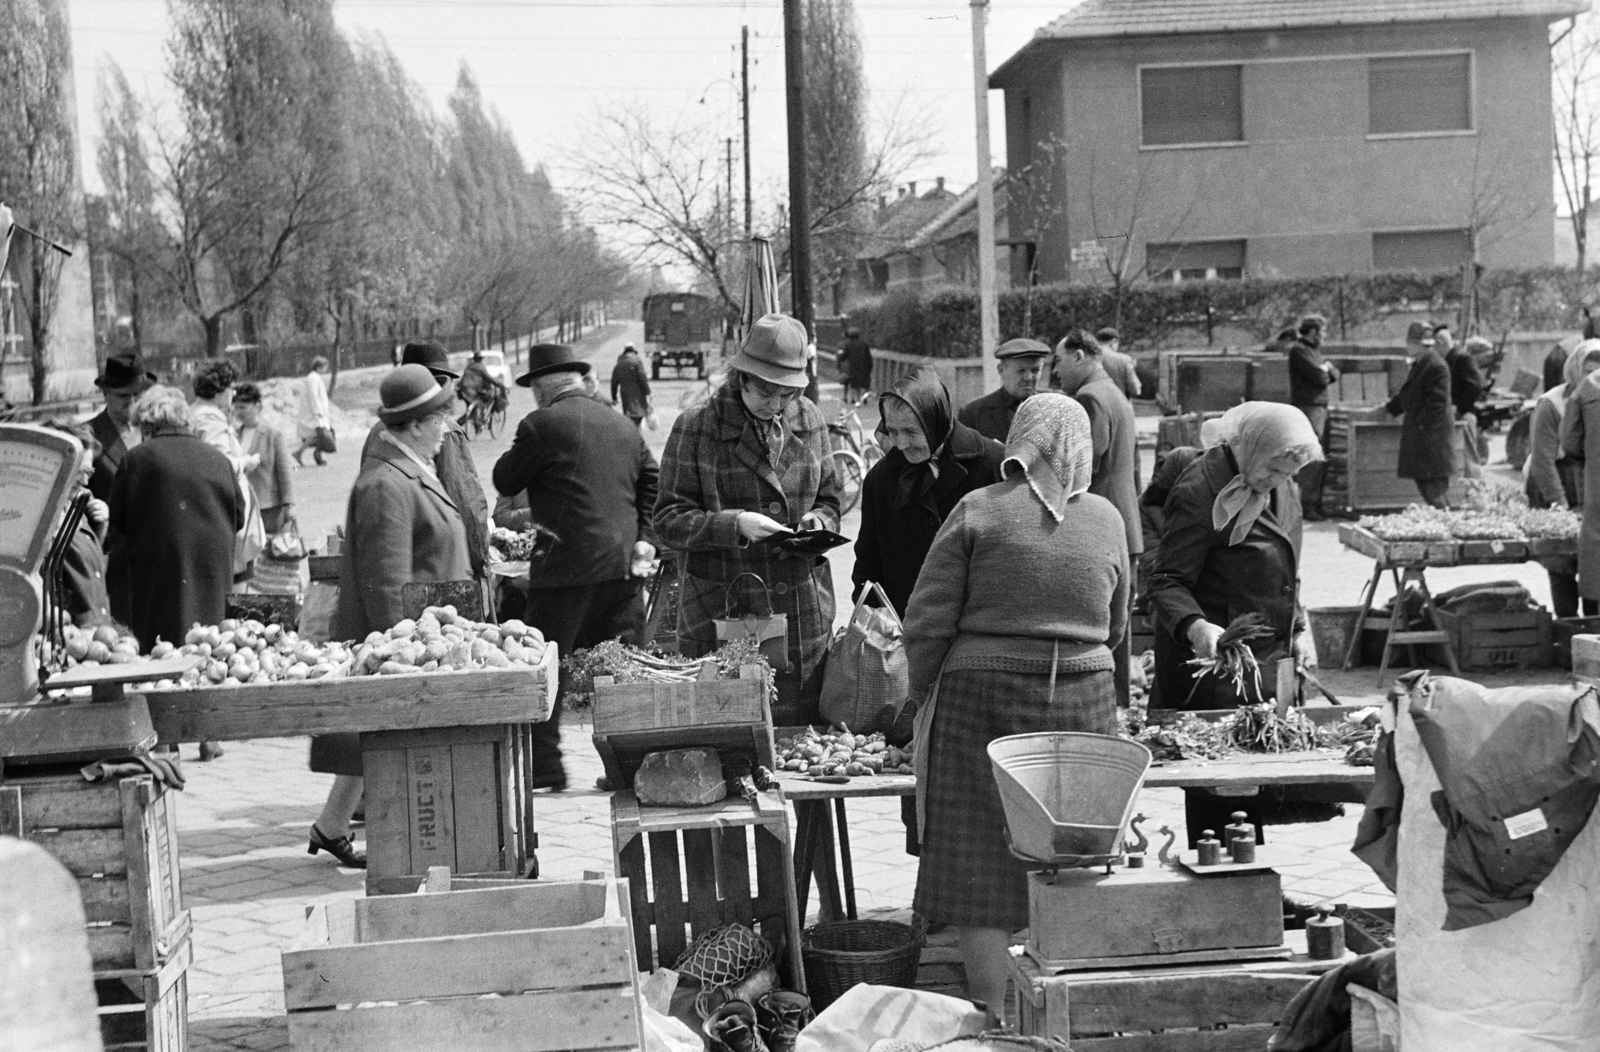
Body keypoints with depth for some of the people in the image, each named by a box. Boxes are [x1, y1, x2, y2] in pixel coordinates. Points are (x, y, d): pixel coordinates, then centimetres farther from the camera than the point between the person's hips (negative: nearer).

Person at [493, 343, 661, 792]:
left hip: (570, 566, -6)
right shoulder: (621, 425, 15)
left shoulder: (542, 424, -6)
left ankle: (542, 766, 2)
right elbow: (653, 480, 15)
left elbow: (505, 481, 0)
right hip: (623, 564, 6)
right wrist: (645, 535, 12)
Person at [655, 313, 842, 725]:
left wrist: (819, 520, -4)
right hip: (721, 613, -4)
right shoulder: (696, 428, -6)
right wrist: (734, 524, -21)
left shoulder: (808, 419, 9)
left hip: (804, 614, 4)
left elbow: (829, 498, 19)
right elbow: (669, 520, -6)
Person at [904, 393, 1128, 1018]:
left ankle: (994, 1019, 4)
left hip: (984, 693, -3)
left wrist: (924, 696, 9)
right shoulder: (1107, 520, 6)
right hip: (1084, 700, 3)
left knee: (980, 868, 3)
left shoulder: (979, 511, -4)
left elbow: (926, 623, -6)